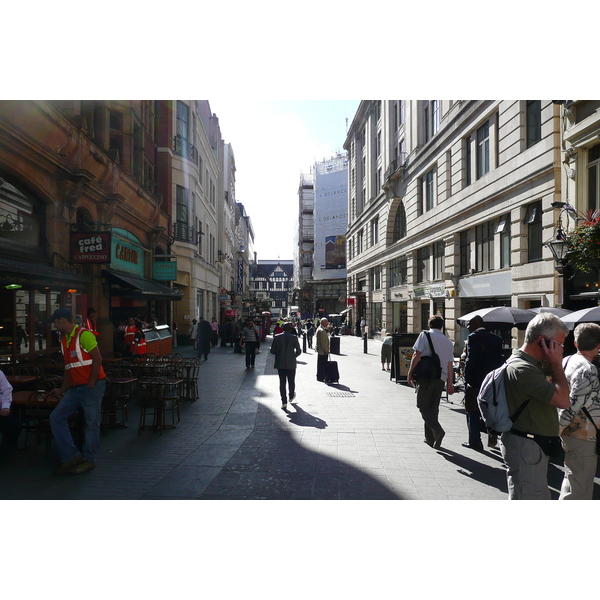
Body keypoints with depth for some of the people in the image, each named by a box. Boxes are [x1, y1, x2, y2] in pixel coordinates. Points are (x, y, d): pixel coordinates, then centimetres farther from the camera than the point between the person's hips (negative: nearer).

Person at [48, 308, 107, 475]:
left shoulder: (84, 335, -10)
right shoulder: (64, 340, 17)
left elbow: (97, 359, -14)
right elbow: (68, 367, 20)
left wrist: (90, 384, -15)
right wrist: (62, 390, 17)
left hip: (92, 386, -9)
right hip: (74, 388, 9)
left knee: (92, 423, -1)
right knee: (56, 417, 3)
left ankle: (88, 460, 13)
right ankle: (71, 456, 9)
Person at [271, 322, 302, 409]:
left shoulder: (277, 337, -3)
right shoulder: (294, 337, -7)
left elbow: (272, 350, -2)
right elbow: (298, 351, -8)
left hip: (280, 363, 1)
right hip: (291, 363, -1)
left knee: (282, 382, 5)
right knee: (291, 381, 18)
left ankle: (284, 401, 3)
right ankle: (291, 396, 37)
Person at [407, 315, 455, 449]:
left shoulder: (424, 335, -1)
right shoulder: (447, 341, 12)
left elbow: (417, 355, -10)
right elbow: (450, 364, 11)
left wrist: (410, 373, -5)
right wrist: (450, 383, 14)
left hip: (426, 376, -5)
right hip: (441, 378, 5)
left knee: (423, 406, 2)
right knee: (433, 408, 14)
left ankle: (437, 430, -17)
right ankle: (430, 438, 19)